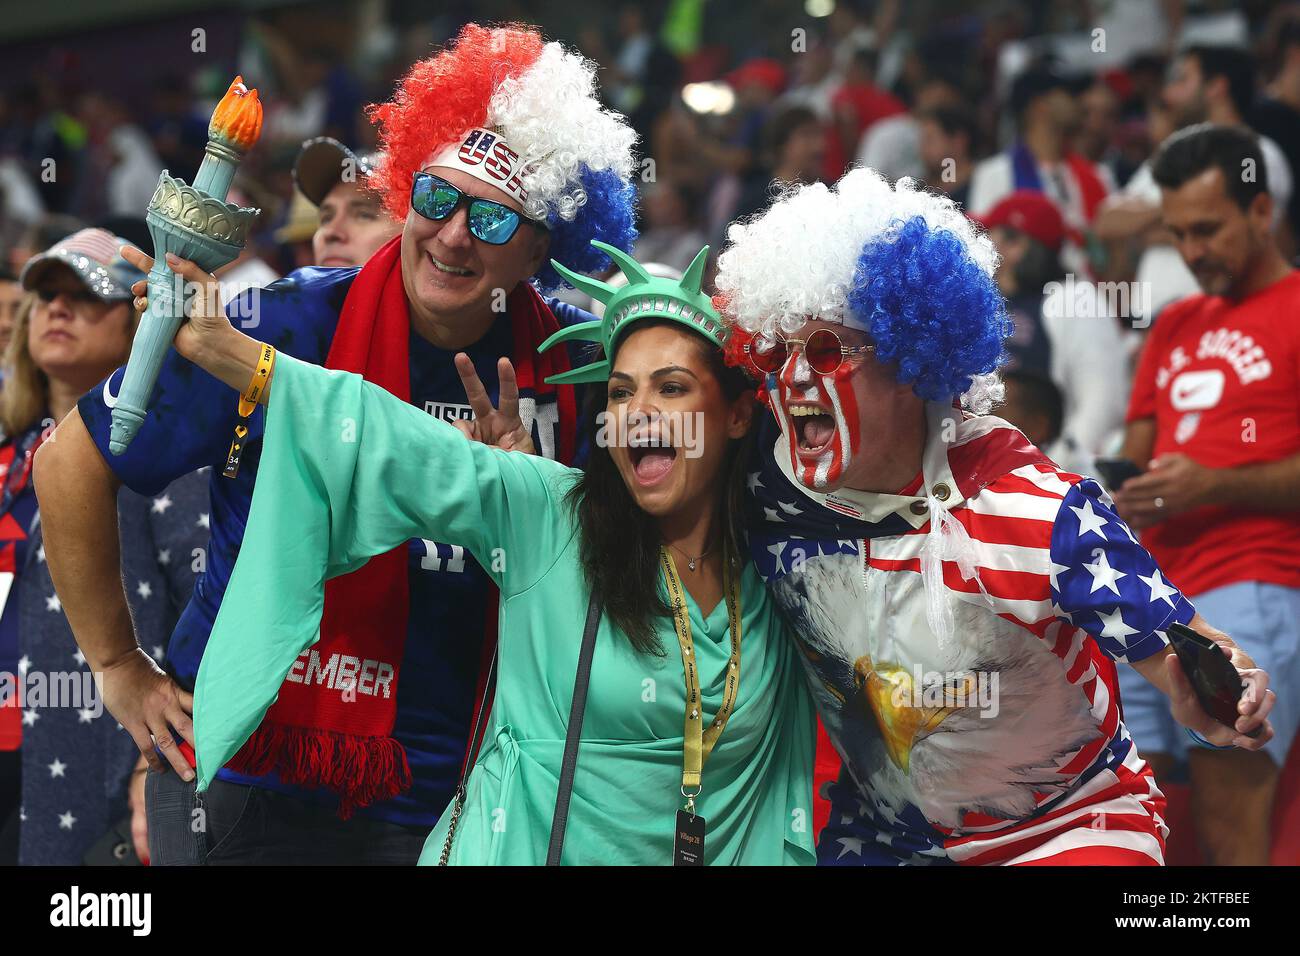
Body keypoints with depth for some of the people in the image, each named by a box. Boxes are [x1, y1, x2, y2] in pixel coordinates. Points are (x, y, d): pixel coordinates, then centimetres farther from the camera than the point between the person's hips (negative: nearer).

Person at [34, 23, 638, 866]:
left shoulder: (569, 363, -3)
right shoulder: (288, 331, -12)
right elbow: (73, 461, -5)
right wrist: (120, 667, -2)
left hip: (442, 802, 3)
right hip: (242, 786, -3)